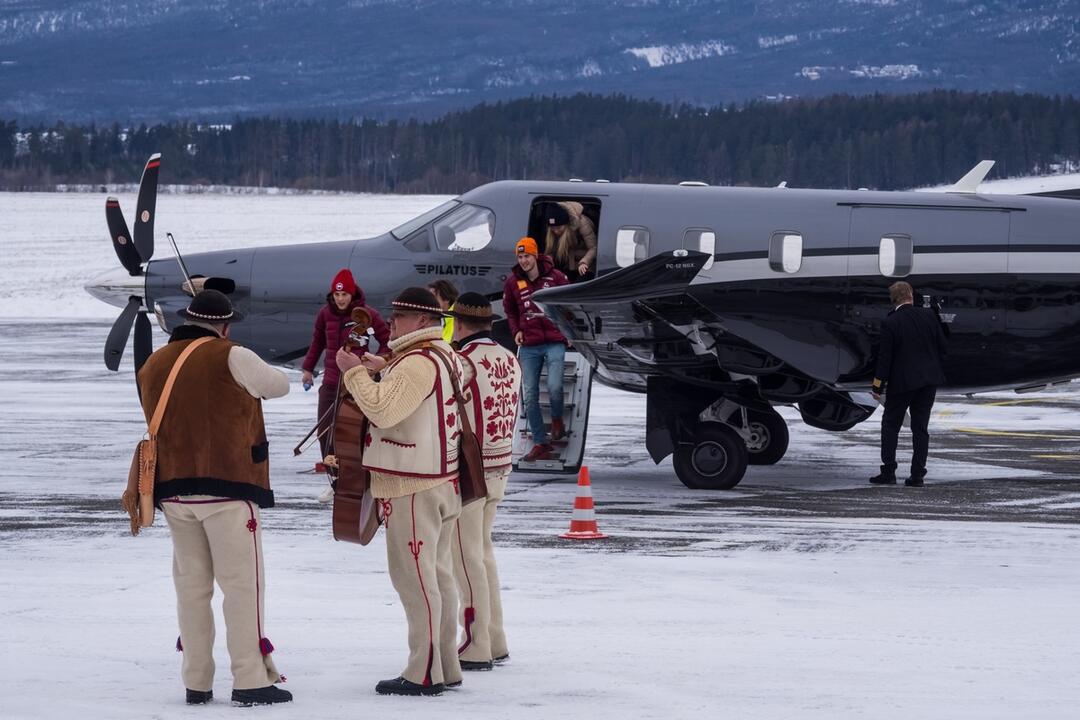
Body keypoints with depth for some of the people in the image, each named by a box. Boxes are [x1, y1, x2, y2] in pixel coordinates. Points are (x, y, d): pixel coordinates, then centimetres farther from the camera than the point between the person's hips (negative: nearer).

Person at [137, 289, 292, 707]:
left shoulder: (154, 366, 9)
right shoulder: (229, 358, -8)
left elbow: (161, 422, 16)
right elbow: (279, 386, 4)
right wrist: (250, 385, 25)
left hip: (173, 491, 5)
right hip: (227, 487, -5)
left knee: (191, 584, 11)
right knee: (242, 583, -1)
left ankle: (196, 683, 12)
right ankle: (250, 680, -4)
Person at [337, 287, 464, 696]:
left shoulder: (417, 363, -18)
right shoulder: (442, 355, 14)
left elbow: (382, 408, -26)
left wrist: (354, 372, -15)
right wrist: (382, 369, 11)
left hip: (413, 489, -10)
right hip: (441, 480, 10)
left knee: (412, 575, -7)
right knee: (437, 573, 14)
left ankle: (424, 674, -6)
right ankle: (445, 666, 19)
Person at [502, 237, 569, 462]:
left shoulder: (554, 277, -2)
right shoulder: (513, 282, 5)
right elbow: (510, 311, 22)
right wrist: (516, 331, 8)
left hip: (554, 341, -3)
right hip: (529, 346, 3)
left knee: (554, 387, -20)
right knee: (529, 397, -1)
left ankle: (557, 420, 13)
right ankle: (540, 443, 8)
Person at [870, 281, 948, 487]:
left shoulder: (890, 323, -13)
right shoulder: (928, 315, -3)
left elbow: (885, 357, -11)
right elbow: (942, 346, 2)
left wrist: (878, 385, -3)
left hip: (902, 381, -4)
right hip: (929, 380, 4)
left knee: (890, 425, 8)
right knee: (920, 427, 8)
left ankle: (888, 472, 3)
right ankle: (917, 475, 6)